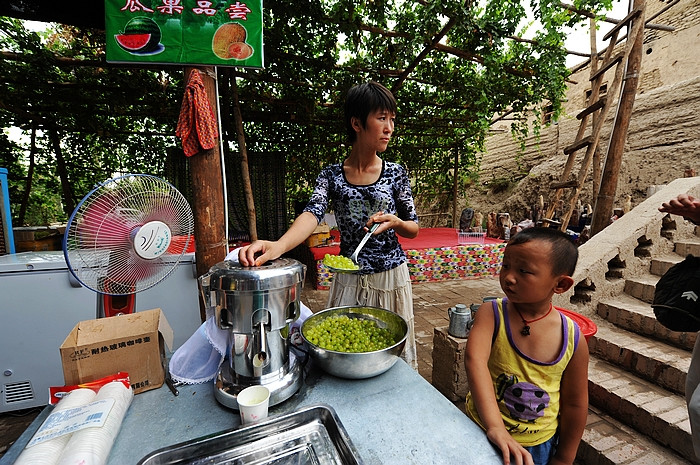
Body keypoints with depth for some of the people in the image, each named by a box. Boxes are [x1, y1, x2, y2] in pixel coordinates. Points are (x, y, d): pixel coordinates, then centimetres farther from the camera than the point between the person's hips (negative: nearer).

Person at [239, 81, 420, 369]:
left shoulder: (395, 174, -4)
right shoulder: (331, 176, -5)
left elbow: (413, 229, 3)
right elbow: (312, 215, -23)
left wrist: (395, 222, -20)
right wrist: (278, 246, -42)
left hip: (391, 277, 0)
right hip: (349, 280, 0)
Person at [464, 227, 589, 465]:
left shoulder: (573, 338, -15)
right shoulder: (491, 313, -22)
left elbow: (575, 405, -4)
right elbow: (475, 359, -37)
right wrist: (495, 427, -45)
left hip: (539, 446, 2)